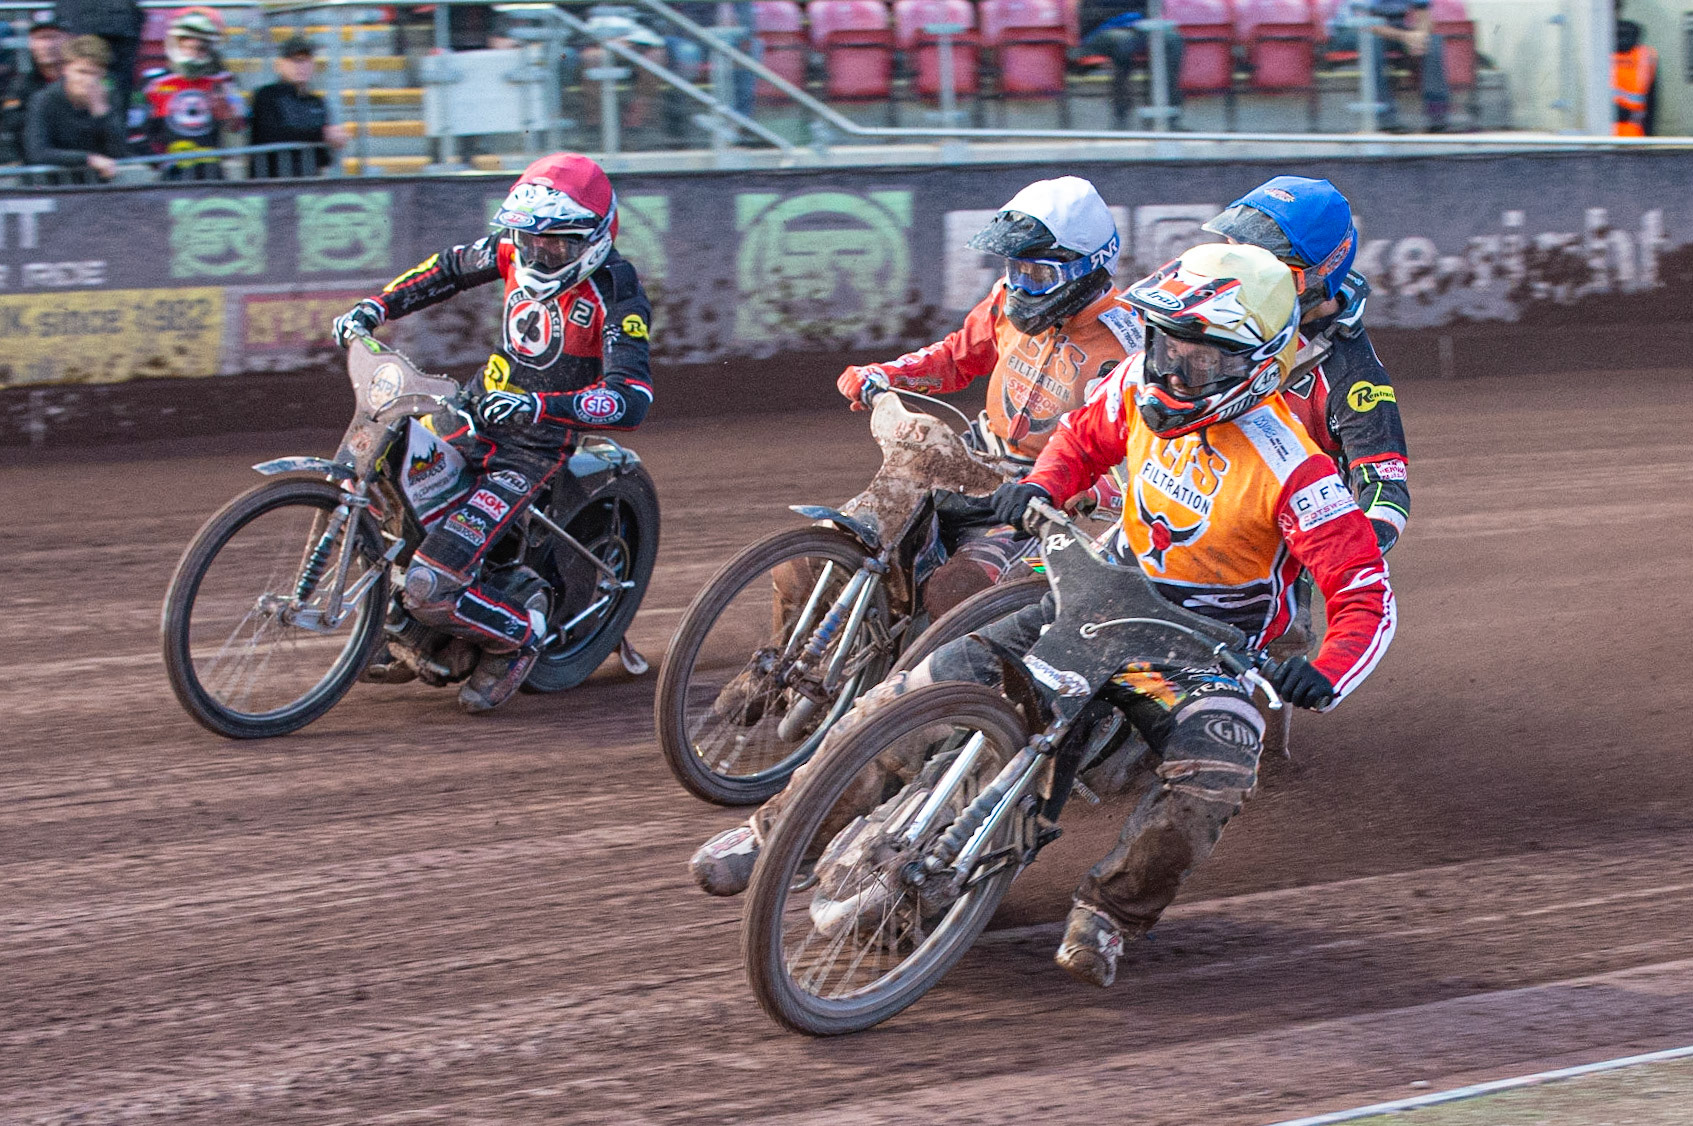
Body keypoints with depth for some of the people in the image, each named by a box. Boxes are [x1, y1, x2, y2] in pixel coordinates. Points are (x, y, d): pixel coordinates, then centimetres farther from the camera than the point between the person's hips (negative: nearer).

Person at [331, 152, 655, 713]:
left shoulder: (616, 293, -20)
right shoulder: (516, 251, -2)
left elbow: (632, 400, -31)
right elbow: (450, 268, 18)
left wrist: (539, 408, -43)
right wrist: (375, 306, 5)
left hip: (532, 450, -8)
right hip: (480, 414, 8)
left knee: (430, 587, -20)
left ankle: (518, 631, 9)